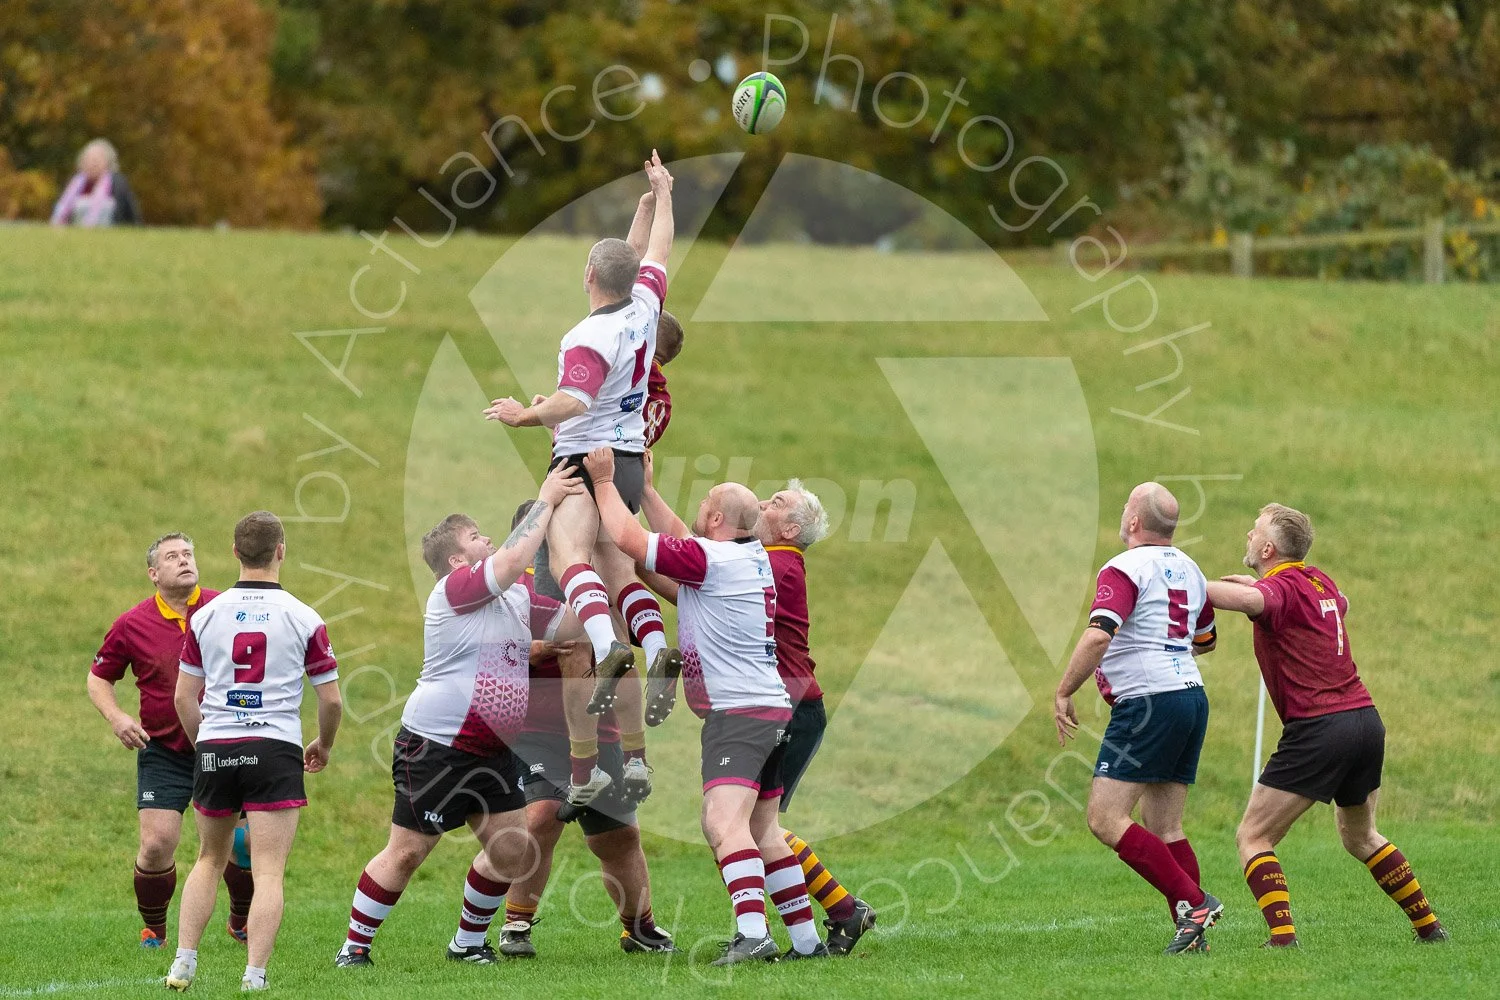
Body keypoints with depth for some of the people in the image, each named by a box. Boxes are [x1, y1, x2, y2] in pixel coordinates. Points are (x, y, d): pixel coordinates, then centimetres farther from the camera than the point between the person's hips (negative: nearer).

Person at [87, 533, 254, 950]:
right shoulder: (131, 625, -4)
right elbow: (98, 679, 9)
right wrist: (116, 717, -9)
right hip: (163, 752, -1)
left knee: (248, 842, 2)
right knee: (156, 845, -11)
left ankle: (241, 923, 28)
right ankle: (153, 930, 14)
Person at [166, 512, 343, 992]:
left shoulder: (206, 615, 4)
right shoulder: (303, 619, -3)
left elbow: (184, 696, 8)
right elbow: (331, 699, 1)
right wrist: (323, 747, 20)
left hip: (214, 750, 3)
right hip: (275, 749, -3)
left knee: (210, 859, 21)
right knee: (269, 872, -4)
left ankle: (183, 964, 13)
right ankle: (254, 978, -14)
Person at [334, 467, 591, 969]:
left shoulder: (517, 598, 13)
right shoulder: (454, 588, -14)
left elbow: (574, 625, 17)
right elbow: (511, 560, -28)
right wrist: (546, 500, -20)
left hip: (493, 752, 8)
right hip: (435, 746, -8)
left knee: (509, 845, 2)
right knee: (407, 851, -4)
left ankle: (468, 942, 18)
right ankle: (353, 947, 5)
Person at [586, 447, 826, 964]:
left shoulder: (710, 558, -14)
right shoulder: (753, 557, 12)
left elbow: (627, 537, -13)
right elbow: (675, 537, 28)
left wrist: (604, 481, 0)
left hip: (737, 713, -10)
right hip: (770, 710, 10)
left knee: (723, 821, -22)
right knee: (762, 832, 16)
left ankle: (752, 934, -37)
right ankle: (806, 938, 17)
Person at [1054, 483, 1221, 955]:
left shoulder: (1126, 568, -11)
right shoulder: (1188, 570, 16)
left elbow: (1099, 635, -24)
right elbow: (1205, 641, 31)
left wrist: (1063, 693, -15)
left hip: (1148, 703, -9)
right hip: (1191, 696, 9)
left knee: (1105, 818, -9)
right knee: (1164, 830, 11)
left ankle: (1193, 903, -16)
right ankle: (1193, 932, 3)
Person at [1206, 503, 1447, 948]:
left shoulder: (1281, 586, -10)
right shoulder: (1319, 581, 15)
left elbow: (1252, 600, -36)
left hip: (1318, 727, -8)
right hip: (1365, 717, 8)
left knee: (1252, 837, -2)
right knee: (1360, 837, 28)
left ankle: (1283, 938, -18)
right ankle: (1429, 925, 27)